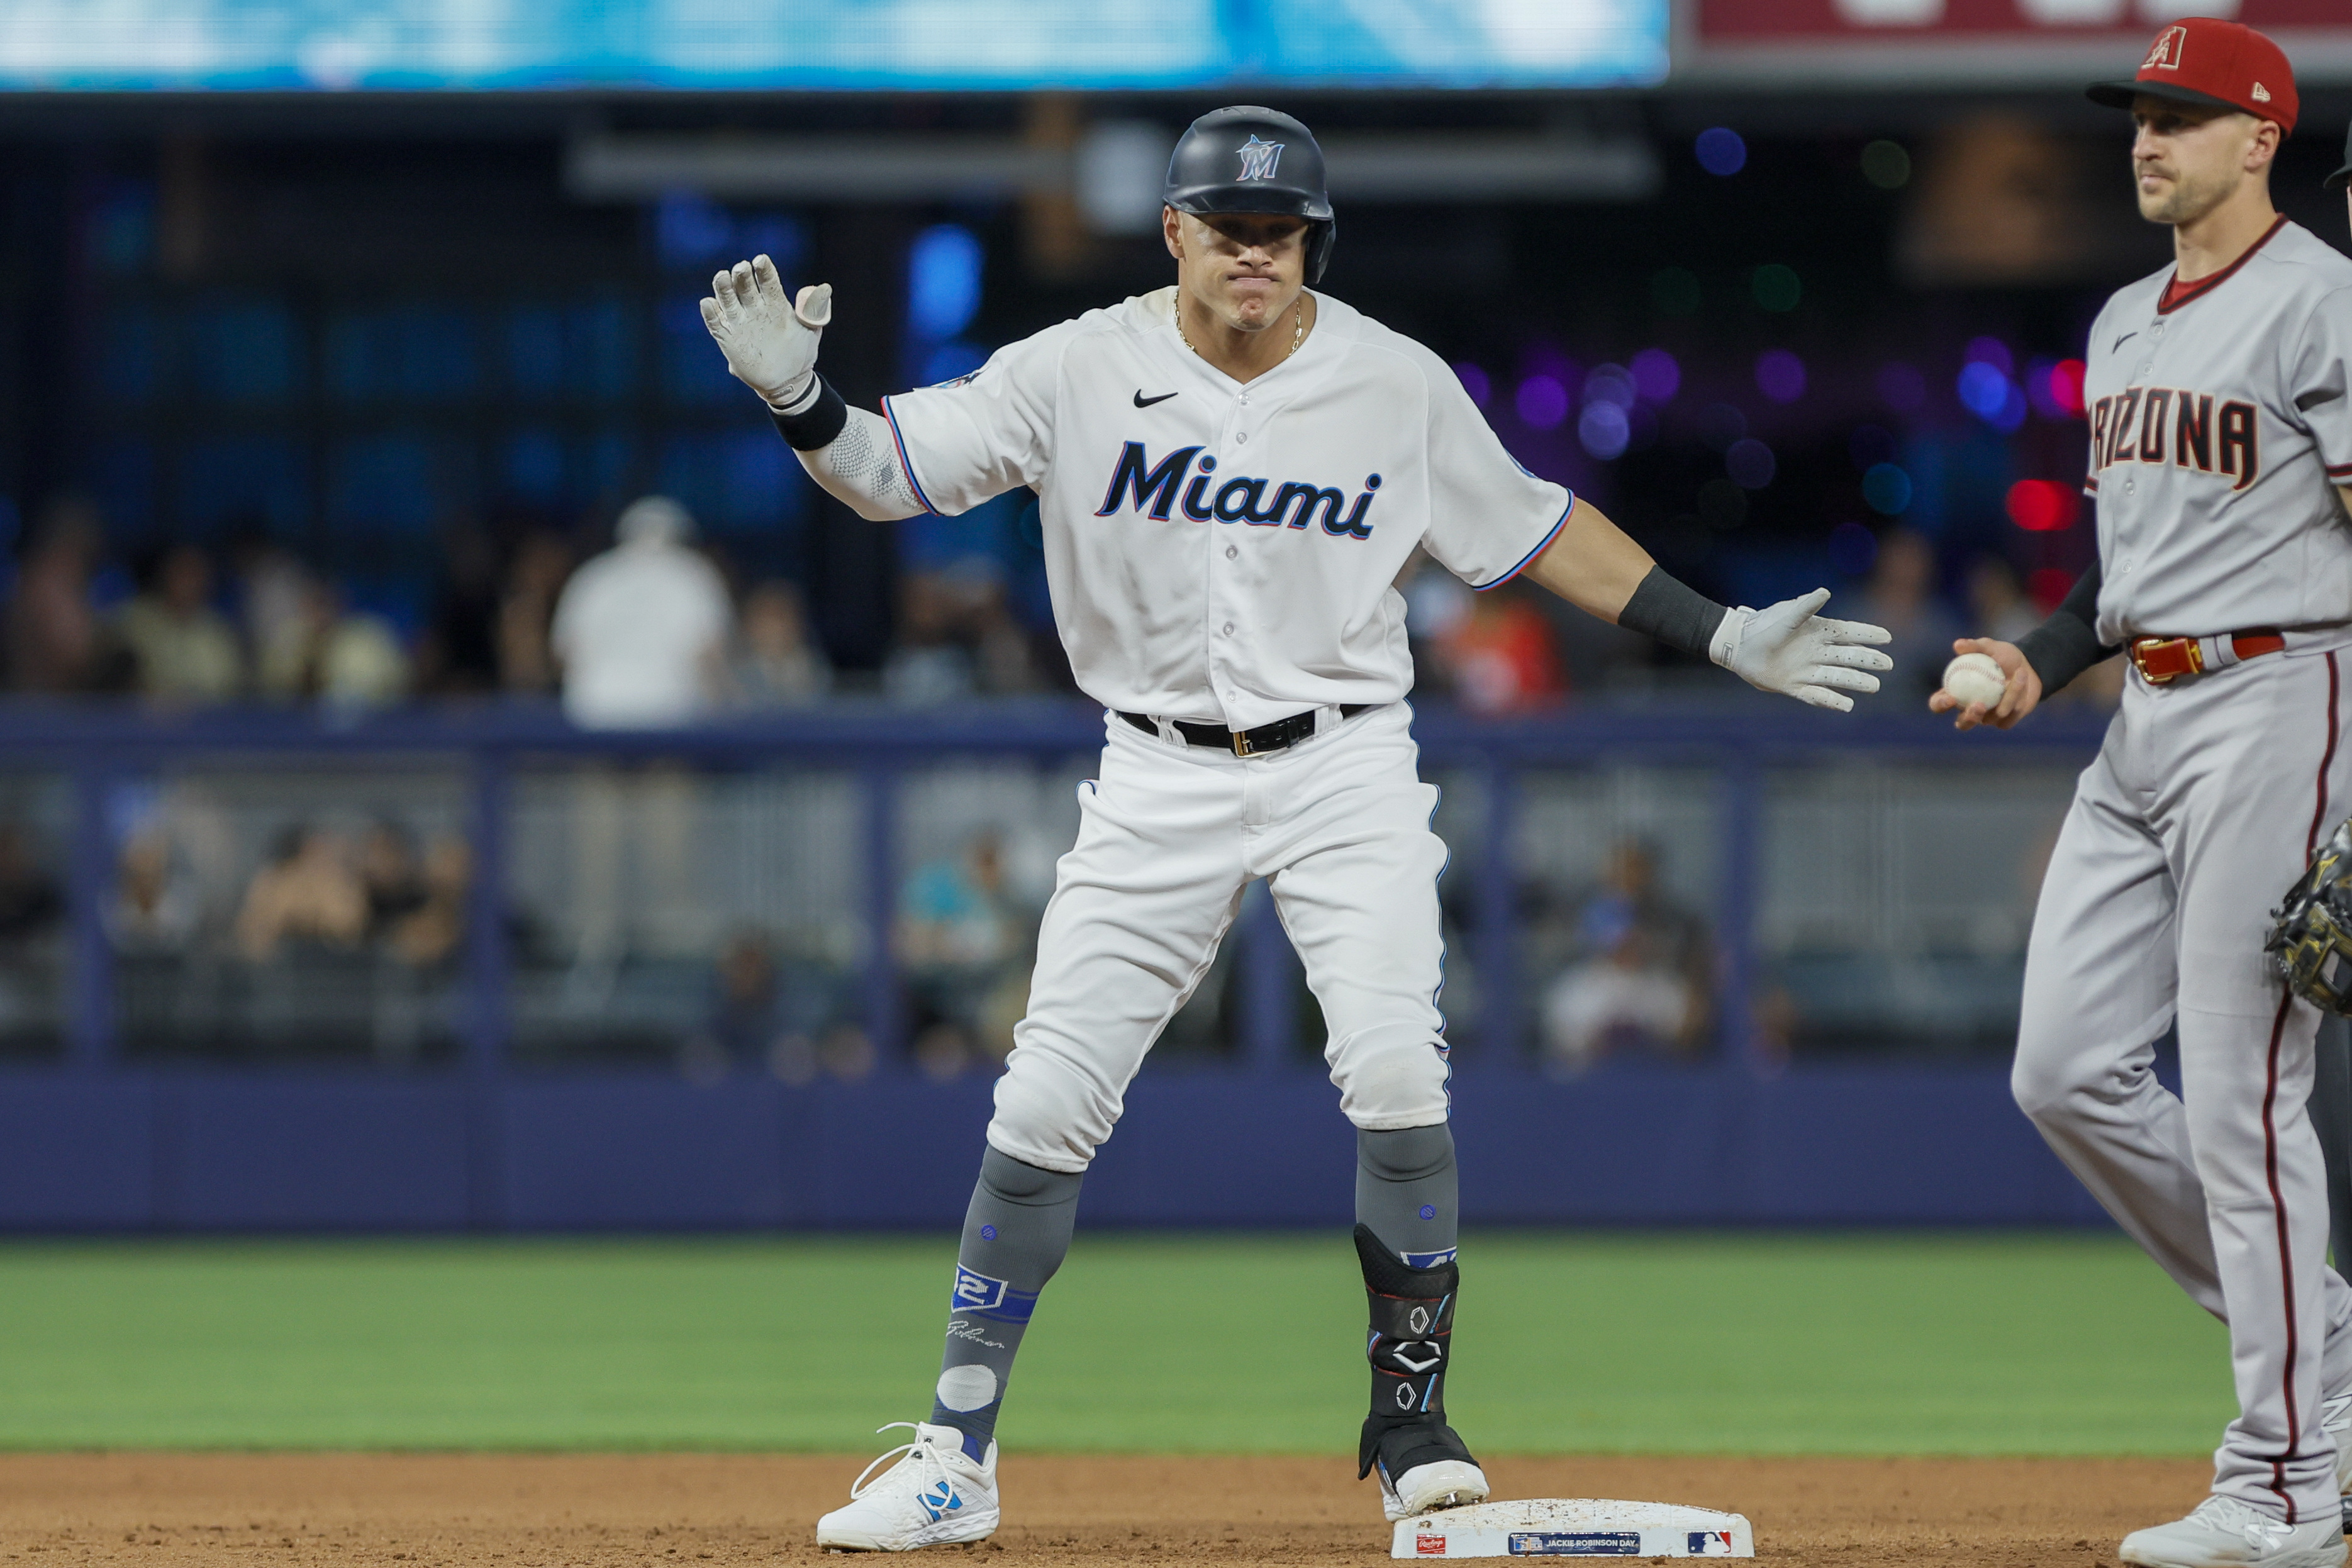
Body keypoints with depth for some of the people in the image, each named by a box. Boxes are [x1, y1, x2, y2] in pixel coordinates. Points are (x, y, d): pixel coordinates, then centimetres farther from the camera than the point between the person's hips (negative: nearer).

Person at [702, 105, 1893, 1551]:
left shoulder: (1399, 386, -4)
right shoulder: (1079, 373, -7)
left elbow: (1534, 530, 7)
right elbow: (885, 471, -6)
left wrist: (1724, 636, 5)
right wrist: (797, 398, -27)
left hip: (1347, 768, 0)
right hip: (1159, 780, 0)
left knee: (1395, 1069, -19)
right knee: (1048, 1102, -4)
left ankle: (1412, 1423, -4)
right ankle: (957, 1458, 7)